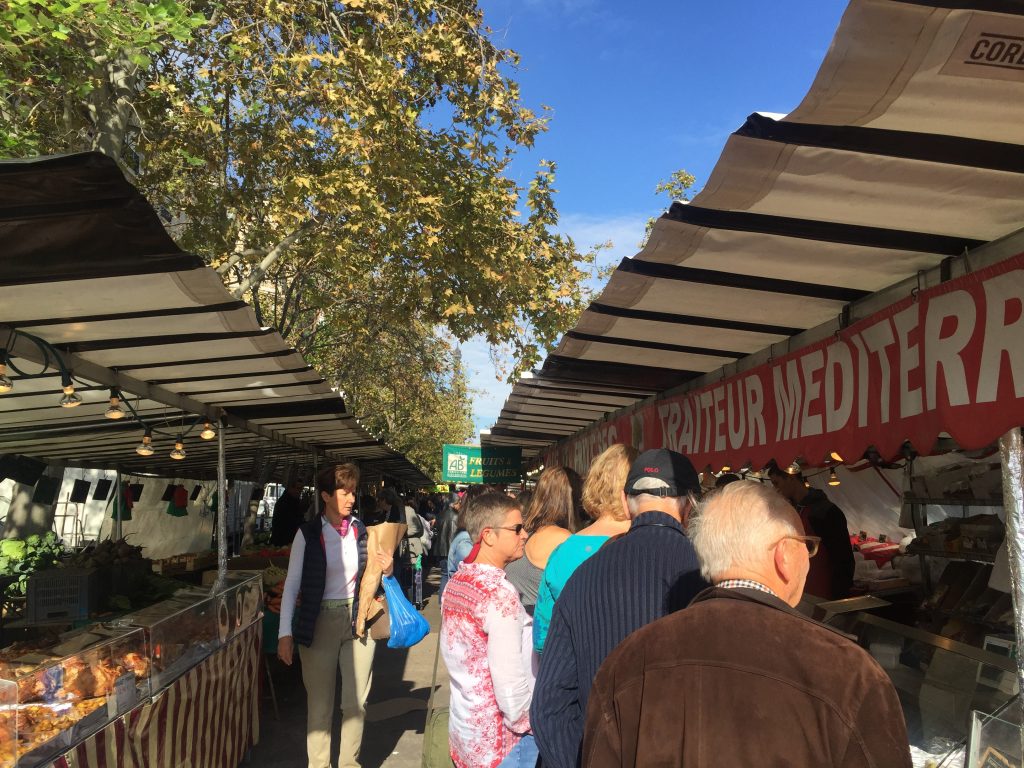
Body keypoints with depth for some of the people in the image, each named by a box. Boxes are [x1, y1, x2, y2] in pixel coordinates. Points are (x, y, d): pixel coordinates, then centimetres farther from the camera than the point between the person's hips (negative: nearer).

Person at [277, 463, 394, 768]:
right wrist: (285, 633, -10)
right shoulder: (308, 533, -7)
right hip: (320, 621, -2)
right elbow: (292, 584, -5)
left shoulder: (361, 531, 2)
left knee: (356, 702, 9)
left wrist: (387, 570, -9)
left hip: (358, 619, 3)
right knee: (320, 704, 8)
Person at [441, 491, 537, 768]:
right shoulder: (499, 593, -23)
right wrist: (530, 724, -10)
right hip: (498, 742, -8)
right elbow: (510, 682, -25)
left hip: (464, 732, 8)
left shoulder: (455, 582, 3)